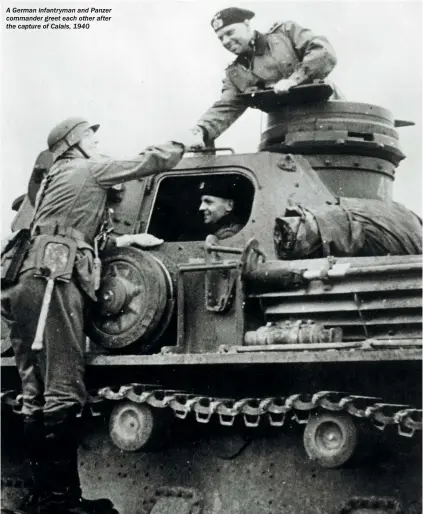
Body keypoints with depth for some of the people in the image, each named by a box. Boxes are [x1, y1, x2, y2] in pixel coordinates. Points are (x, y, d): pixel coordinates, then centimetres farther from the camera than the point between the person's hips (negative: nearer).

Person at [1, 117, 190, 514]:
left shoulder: (52, 180, 32)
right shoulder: (88, 169, 8)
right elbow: (151, 161, 9)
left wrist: (125, 240, 34)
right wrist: (183, 143, 26)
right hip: (56, 282, -9)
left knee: (36, 398, 4)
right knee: (63, 391, -13)